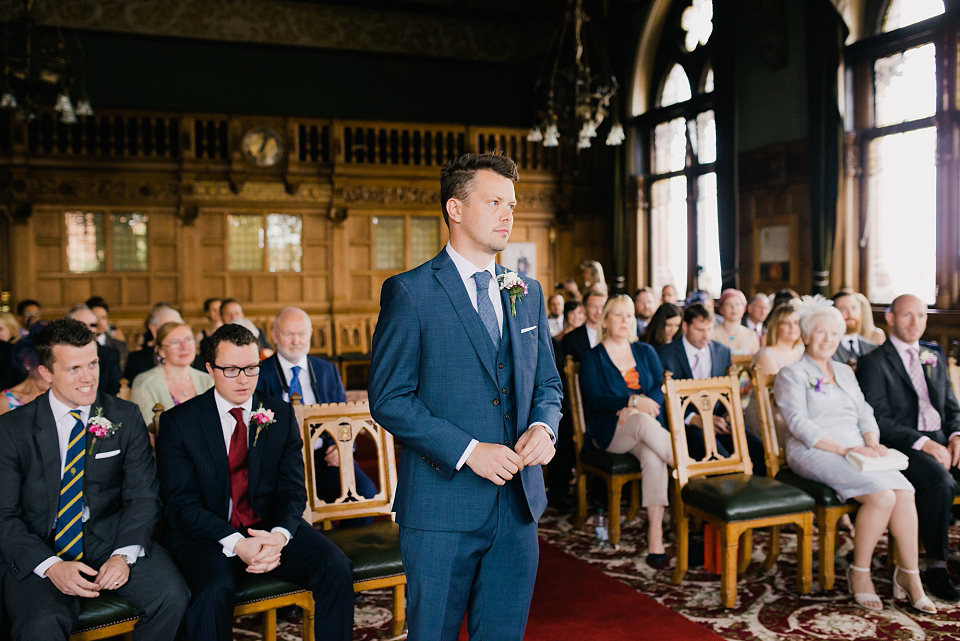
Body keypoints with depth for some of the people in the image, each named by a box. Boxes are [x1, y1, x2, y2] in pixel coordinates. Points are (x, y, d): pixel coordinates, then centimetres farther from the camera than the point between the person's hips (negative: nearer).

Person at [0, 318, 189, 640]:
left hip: (108, 540, 2)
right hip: (39, 548, -1)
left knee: (172, 595, -22)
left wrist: (124, 554, -16)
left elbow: (143, 496, 0)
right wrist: (50, 565, -19)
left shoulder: (126, 417, 1)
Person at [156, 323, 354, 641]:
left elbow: (293, 490, 3)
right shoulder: (177, 422, -3)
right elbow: (181, 504, -9)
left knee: (337, 569, -21)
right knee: (214, 591, -34)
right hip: (206, 534, -2)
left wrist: (280, 535, -20)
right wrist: (236, 544, -24)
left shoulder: (281, 415, 5)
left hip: (270, 526, 3)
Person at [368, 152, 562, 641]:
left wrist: (544, 426, -5)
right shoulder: (409, 292, -7)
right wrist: (468, 450, -18)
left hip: (519, 502, 5)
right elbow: (388, 399, -10)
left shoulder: (527, 294, 11)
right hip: (443, 504, -5)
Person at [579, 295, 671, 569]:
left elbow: (662, 388, 5)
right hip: (609, 432, -2)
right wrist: (633, 402, -23)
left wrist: (644, 406, -17)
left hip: (648, 425, 3)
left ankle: (655, 535, -33)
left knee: (654, 457, -32)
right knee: (644, 422, -36)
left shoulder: (645, 352, 17)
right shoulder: (592, 358, 6)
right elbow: (594, 400, -9)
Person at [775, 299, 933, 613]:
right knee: (882, 495, -27)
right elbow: (799, 423, -10)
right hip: (814, 452, -6)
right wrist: (843, 449, -19)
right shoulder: (791, 374, 2)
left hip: (856, 450, 6)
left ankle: (909, 575, -10)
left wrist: (872, 441, -3)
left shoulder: (845, 371, 24)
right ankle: (860, 573, -11)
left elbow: (865, 414, 19)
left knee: (905, 491, -22)